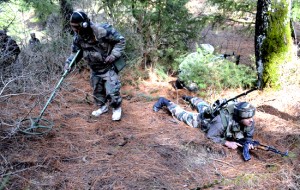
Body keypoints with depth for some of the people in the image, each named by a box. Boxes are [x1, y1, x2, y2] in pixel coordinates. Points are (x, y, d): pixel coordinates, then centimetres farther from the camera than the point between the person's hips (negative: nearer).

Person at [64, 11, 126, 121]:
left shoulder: (102, 31, -29)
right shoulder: (78, 37, -10)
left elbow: (120, 40, -18)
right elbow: (76, 52, 5)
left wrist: (113, 55, -25)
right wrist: (69, 62, -13)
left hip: (108, 67, -6)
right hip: (94, 69, 6)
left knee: (112, 91, -8)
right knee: (97, 90, 17)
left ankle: (117, 109, 17)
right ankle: (102, 107, 40)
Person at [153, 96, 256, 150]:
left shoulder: (250, 122, -31)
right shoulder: (223, 120, -48)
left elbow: (249, 136, -12)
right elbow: (210, 136, -36)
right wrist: (227, 143, -45)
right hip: (205, 118, -5)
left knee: (202, 105, 35)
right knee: (184, 115, 17)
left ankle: (190, 99, 64)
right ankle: (165, 102, 36)